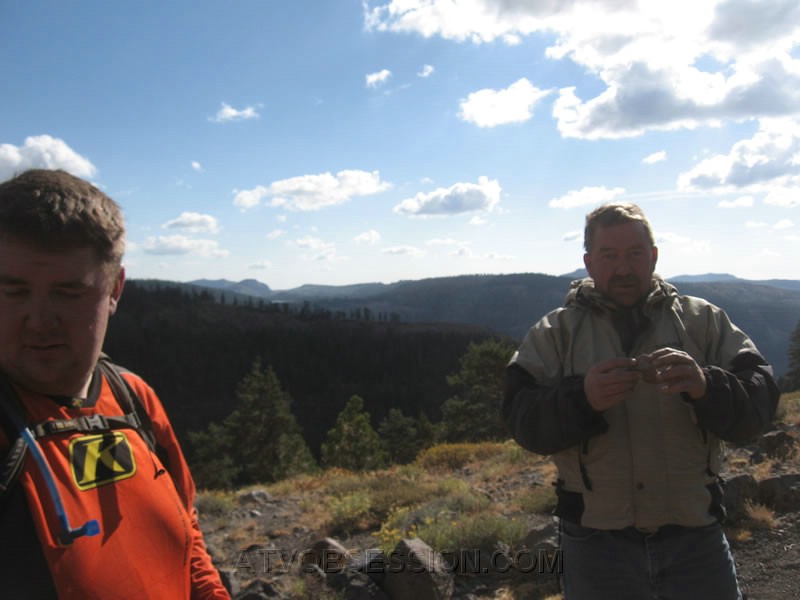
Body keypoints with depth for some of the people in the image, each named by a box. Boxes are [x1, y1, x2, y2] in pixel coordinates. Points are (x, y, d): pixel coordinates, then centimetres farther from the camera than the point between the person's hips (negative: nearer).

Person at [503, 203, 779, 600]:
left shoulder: (704, 321, 5)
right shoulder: (554, 333, 2)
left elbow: (759, 403, -5)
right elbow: (521, 420, -8)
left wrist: (706, 386, -26)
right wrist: (581, 398, -26)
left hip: (696, 535, 1)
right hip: (595, 540, -1)